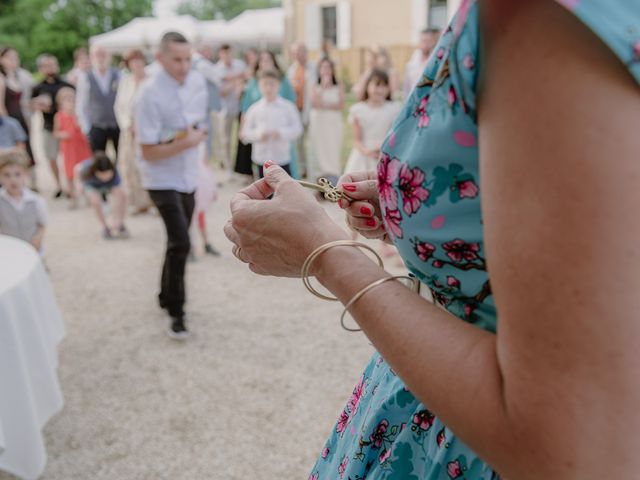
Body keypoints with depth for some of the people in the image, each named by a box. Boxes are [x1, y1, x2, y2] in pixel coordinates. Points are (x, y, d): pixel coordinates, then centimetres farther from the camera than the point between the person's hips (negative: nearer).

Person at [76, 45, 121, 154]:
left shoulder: (118, 76, 1)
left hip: (118, 126, 1)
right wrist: (87, 129, -3)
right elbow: (81, 107, 2)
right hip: (97, 128, -1)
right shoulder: (84, 78, -1)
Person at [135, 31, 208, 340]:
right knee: (181, 244, -16)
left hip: (188, 177, 7)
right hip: (162, 180, -6)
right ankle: (176, 312, 0)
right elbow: (148, 152, -20)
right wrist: (184, 143, -28)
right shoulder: (150, 95, -22)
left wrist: (196, 135, -5)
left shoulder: (198, 82, -3)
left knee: (177, 243, 18)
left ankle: (167, 297, 38)